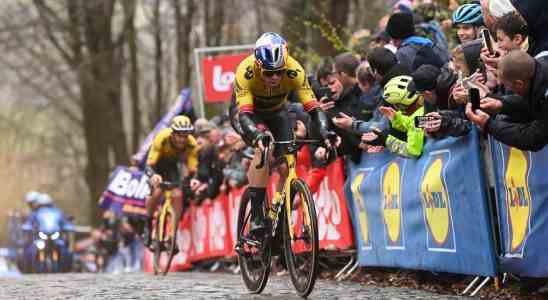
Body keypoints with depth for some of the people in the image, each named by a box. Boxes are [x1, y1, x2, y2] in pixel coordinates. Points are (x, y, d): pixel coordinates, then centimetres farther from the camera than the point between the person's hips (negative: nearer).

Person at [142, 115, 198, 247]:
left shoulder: (192, 145, -29)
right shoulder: (162, 139, -37)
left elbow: (192, 170, -27)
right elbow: (149, 165, -38)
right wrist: (153, 175, -60)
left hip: (171, 166, 2)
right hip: (156, 164, -2)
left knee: (177, 195, -19)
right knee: (157, 191, -27)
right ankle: (148, 225, -4)